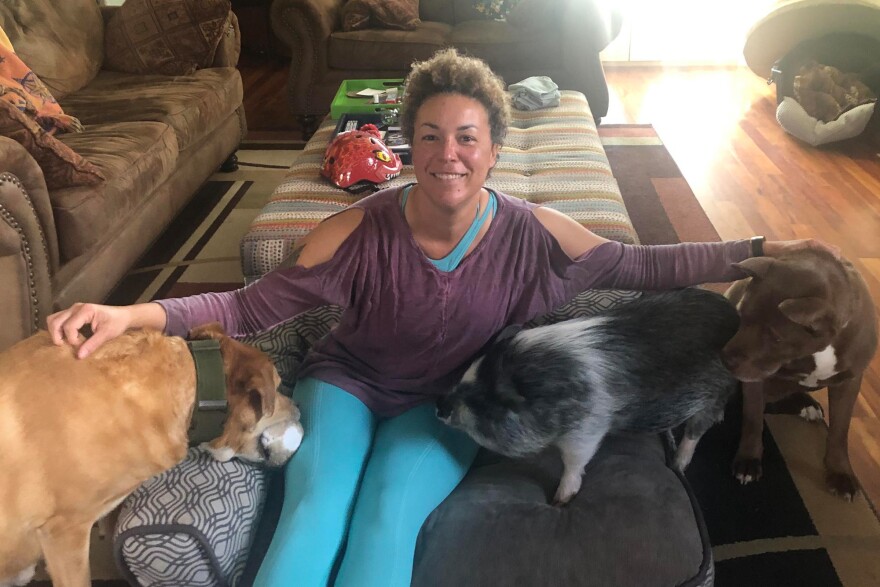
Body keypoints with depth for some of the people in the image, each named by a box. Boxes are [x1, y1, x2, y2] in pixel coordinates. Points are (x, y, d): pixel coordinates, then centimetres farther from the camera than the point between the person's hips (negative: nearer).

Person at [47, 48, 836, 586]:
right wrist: (135, 314, -31)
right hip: (348, 383, 0)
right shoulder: (362, 229, -19)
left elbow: (640, 267, -5)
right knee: (314, 513, -26)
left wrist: (760, 252, -8)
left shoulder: (531, 234, -14)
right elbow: (254, 305, -18)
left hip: (441, 408, 1)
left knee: (388, 519, -28)